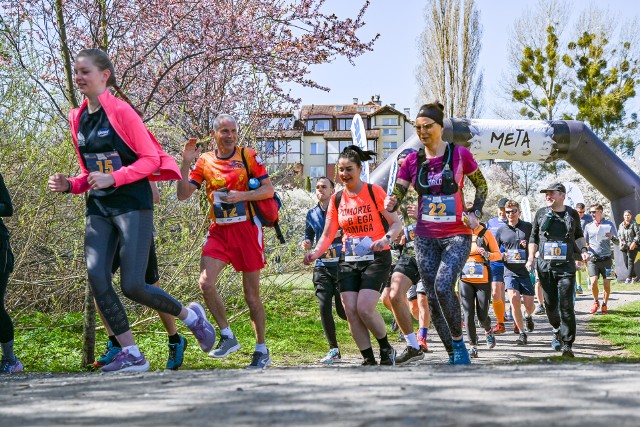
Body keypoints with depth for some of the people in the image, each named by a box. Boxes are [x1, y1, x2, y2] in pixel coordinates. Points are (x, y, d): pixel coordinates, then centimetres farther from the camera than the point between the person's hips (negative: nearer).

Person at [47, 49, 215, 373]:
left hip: (132, 205, -7)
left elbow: (151, 159, -11)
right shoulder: (78, 119, 11)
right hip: (99, 209, 7)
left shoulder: (120, 111, -9)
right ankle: (131, 355, -2)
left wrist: (113, 178, -21)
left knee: (133, 286, -11)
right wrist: (69, 185, 1)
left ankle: (191, 315, 17)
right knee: (96, 277, -10)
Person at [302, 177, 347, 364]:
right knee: (324, 307, -8)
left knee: (343, 310, -4)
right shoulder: (312, 214, 14)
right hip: (322, 266, 4)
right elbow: (308, 234, 25)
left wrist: (341, 233, -20)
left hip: (342, 265, -4)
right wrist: (306, 243, 3)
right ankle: (334, 350, 2)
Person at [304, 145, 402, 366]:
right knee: (350, 310, -6)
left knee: (364, 308, -18)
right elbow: (328, 234, 8)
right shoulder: (337, 199, 7)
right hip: (348, 261, 5)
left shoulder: (374, 192, -6)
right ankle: (369, 360, 6)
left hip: (376, 259, -5)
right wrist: (316, 253, -10)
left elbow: (396, 223, -7)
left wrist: (386, 239, -27)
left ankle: (386, 349, 6)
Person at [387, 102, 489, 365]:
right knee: (432, 297, 2)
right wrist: (390, 204, -21)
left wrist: (475, 213, -4)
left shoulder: (460, 155, -4)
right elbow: (396, 196, 1)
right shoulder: (412, 161, 3)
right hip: (425, 238, 4)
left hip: (457, 236, -4)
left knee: (442, 286, -24)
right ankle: (453, 354, 14)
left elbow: (481, 186, 10)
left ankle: (458, 341, -4)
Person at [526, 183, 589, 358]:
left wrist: (583, 249, 4)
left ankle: (567, 344, -8)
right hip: (545, 266, 2)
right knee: (550, 304, 8)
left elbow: (578, 235, 21)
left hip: (566, 266, -2)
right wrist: (531, 258, 4)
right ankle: (557, 330, 36)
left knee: (566, 305, -10)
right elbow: (534, 238, 15)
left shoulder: (572, 214, 6)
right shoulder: (541, 214, 7)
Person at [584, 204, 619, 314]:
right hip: (593, 259, 1)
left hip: (606, 259, -1)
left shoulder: (609, 224, 4)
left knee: (607, 284, -2)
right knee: (593, 282, -13)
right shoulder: (588, 226, 10)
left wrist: (612, 237, -21)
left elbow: (617, 242, 0)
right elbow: (584, 243, 20)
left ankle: (604, 304, 17)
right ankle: (596, 302, 10)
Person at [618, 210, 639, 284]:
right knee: (626, 263, 7)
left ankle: (628, 278, -15)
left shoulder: (634, 224, -3)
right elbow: (619, 235, 24)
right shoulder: (621, 225, 14)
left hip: (632, 246, -6)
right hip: (624, 247, 6)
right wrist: (620, 241, 5)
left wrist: (634, 242, -18)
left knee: (630, 262, -12)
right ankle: (634, 277, 22)